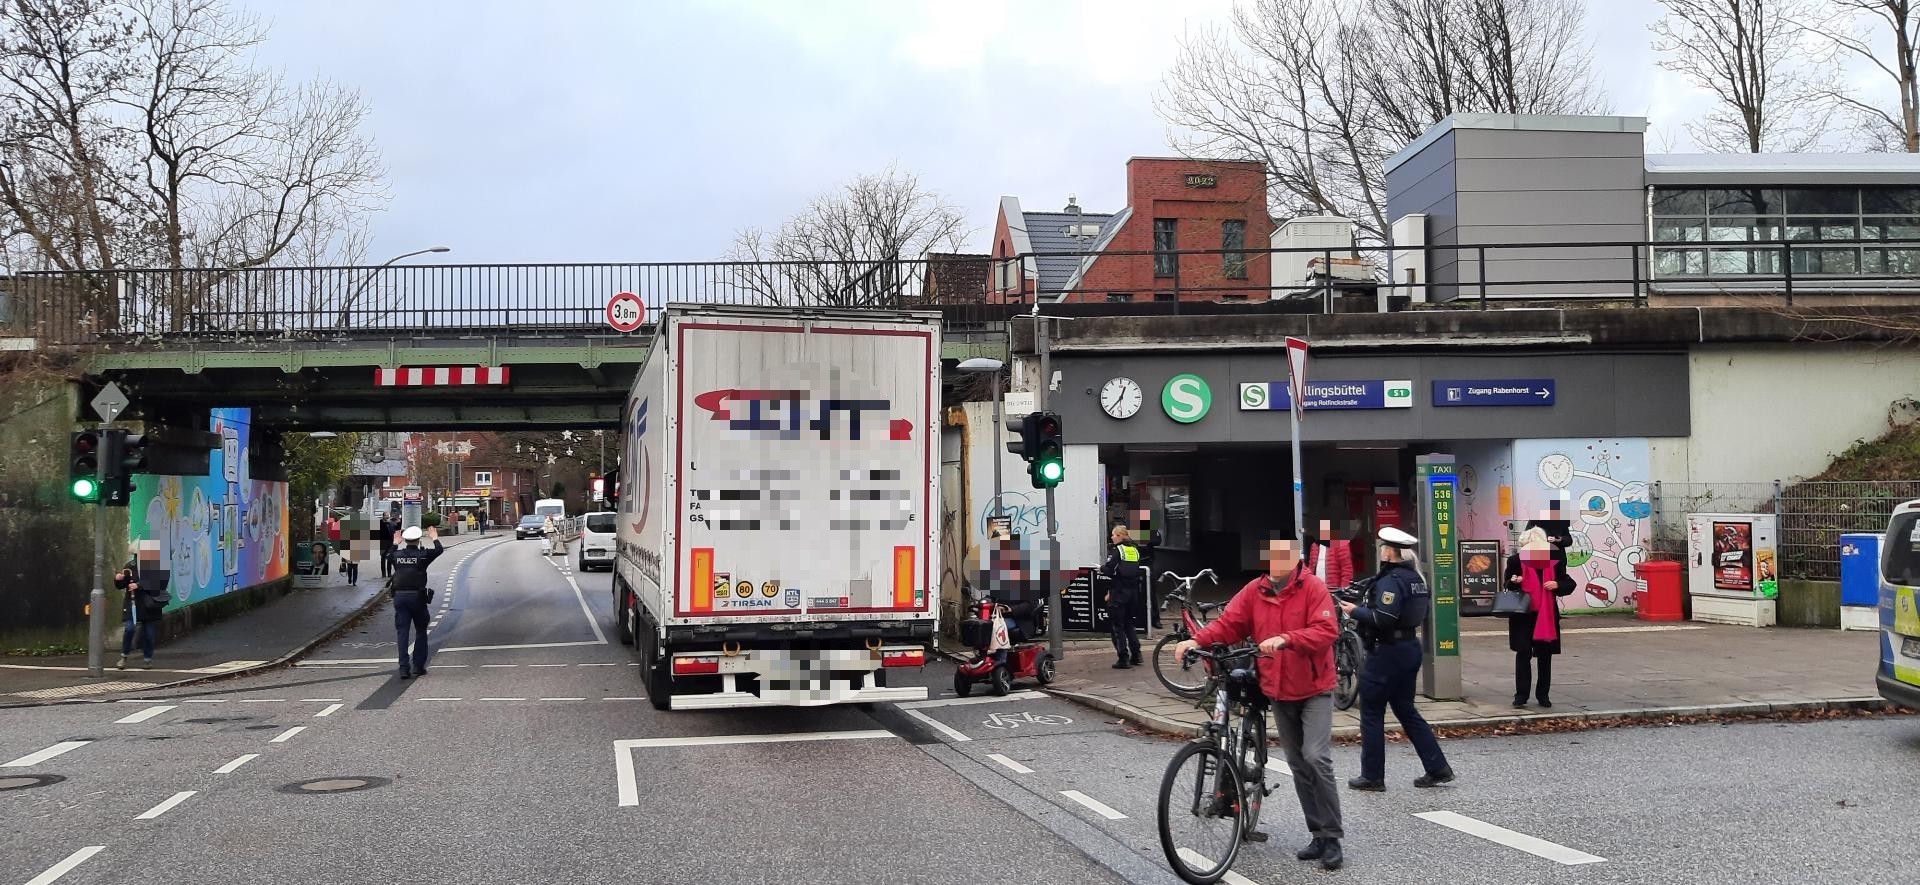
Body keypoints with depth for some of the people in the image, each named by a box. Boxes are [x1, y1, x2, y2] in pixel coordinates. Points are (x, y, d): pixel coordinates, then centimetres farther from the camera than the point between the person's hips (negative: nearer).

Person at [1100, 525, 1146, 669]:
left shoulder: (1116, 550, -11)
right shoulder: (1135, 550, 11)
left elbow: (1109, 570, -20)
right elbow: (1137, 570, 13)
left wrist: (1101, 569, 4)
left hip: (1119, 592, -7)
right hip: (1133, 591, 7)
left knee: (1117, 625, 1)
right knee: (1129, 623, 20)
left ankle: (1123, 658, -2)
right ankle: (1136, 654, 15)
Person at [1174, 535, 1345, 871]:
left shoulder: (1313, 587, -13)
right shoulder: (1254, 591, 0)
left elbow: (1327, 631, -23)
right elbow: (1228, 624, -6)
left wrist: (1285, 638, -37)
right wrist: (1196, 640, -23)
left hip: (1315, 689, -5)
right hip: (1278, 692, 5)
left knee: (1316, 757, -17)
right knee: (1298, 765, 11)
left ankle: (1333, 837, -6)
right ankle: (1319, 835, 22)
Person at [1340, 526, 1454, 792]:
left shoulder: (1390, 581, -19)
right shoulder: (1416, 578, 10)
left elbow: (1383, 619, -27)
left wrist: (1355, 611, -14)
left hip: (1387, 652, -9)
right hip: (1410, 647, 9)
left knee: (1371, 714, 1)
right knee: (1406, 711, 17)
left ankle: (1372, 776, 7)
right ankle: (1438, 768, 15)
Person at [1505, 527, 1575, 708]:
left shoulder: (1555, 561, -1)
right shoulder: (1516, 560, -3)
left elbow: (1569, 584, 6)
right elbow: (1507, 585, 6)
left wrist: (1557, 585, -15)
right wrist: (1514, 582, -17)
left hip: (1547, 616, 2)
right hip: (1523, 616, -2)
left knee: (1545, 656, 9)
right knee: (1523, 653, -4)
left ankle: (1543, 694, 19)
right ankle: (1521, 694, 1)